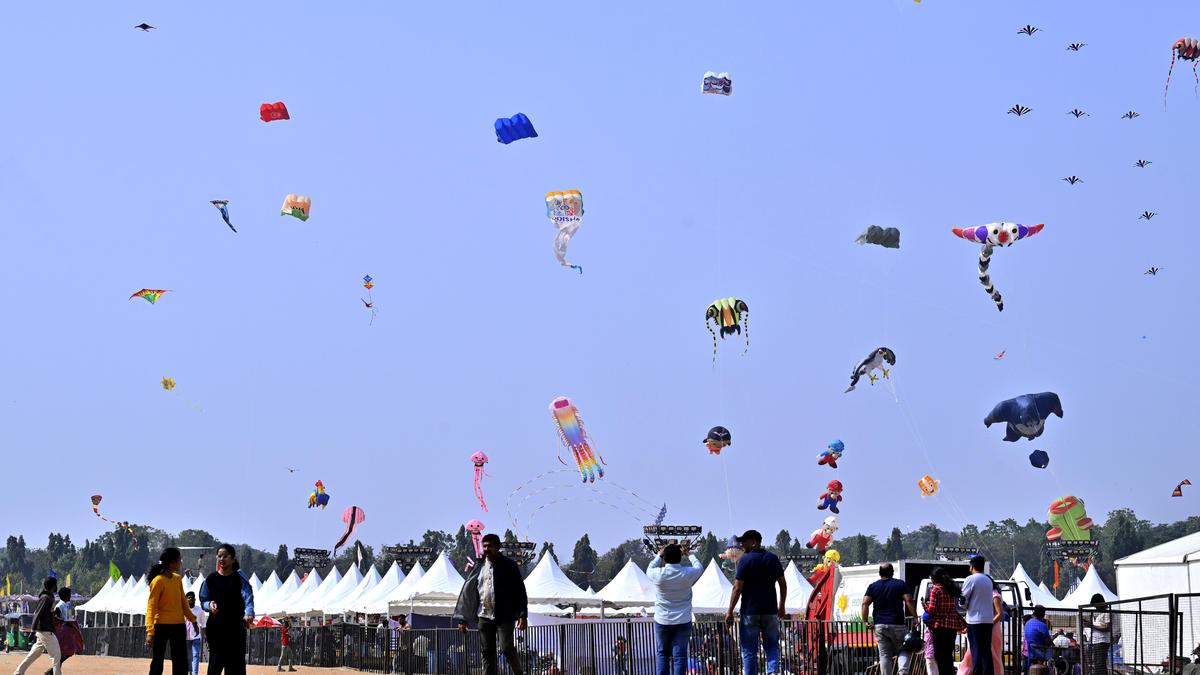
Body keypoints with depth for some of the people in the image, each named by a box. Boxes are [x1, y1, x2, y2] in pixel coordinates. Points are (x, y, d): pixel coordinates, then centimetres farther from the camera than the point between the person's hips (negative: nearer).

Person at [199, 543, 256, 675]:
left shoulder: (240, 578, -1)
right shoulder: (211, 579, 6)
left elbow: (248, 597, -16)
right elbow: (203, 601, 11)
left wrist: (249, 613, -36)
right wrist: (209, 605, -14)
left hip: (236, 626, -1)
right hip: (216, 627, 1)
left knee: (237, 663, -2)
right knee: (216, 663, -1)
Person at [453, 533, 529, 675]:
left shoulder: (509, 566, 0)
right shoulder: (479, 568, 9)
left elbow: (520, 591, -1)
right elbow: (468, 592, 10)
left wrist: (523, 615, -10)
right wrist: (463, 619, 7)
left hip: (505, 616, -4)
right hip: (484, 616, 4)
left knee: (507, 648, -14)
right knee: (487, 653, 2)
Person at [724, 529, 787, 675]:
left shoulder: (746, 559, -9)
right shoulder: (773, 558, 6)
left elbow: (737, 588, -11)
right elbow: (783, 584, 10)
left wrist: (730, 611, -5)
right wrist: (782, 607, 20)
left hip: (750, 611, -4)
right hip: (770, 610, 4)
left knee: (749, 650, 4)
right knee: (772, 647, 9)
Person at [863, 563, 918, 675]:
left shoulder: (873, 586, 8)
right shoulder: (900, 584, 3)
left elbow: (865, 603, -2)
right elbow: (909, 601, -8)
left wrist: (866, 621, 2)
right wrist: (915, 617, -3)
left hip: (880, 625, 2)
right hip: (897, 624, -2)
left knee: (884, 655, 5)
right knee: (904, 650, 10)